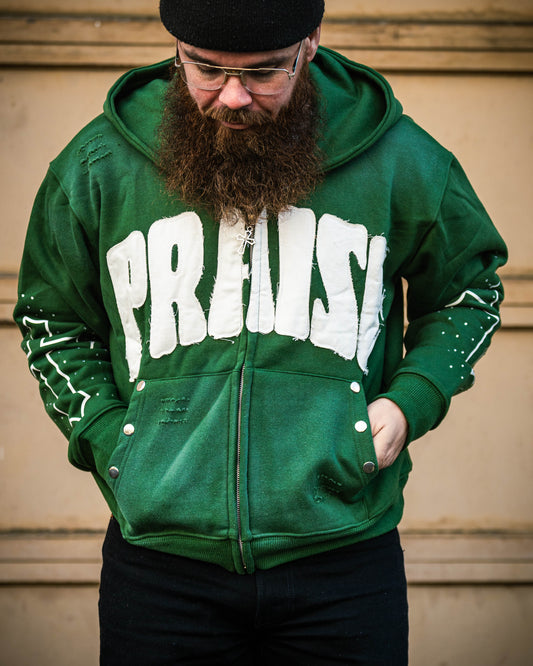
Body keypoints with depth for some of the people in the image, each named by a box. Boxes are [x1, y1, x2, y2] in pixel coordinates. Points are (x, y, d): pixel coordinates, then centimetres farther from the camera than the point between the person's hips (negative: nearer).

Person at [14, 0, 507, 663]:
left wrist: (412, 400, -1)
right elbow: (50, 321, 15)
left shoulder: (400, 160, -2)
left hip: (345, 558, 0)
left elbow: (470, 286, 15)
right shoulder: (96, 167, 0)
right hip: (160, 554, 1)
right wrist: (104, 434, 0)